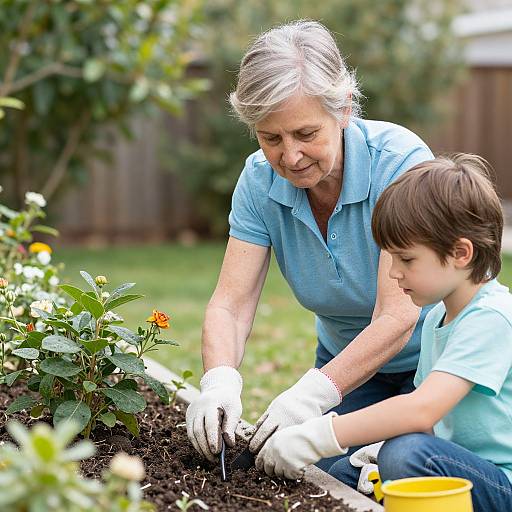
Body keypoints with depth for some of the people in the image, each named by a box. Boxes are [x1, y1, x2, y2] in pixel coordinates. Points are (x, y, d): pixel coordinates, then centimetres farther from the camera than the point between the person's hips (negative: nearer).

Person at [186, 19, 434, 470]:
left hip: (431, 359, -4)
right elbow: (230, 304, -18)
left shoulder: (402, 161, -28)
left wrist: (313, 393, -44)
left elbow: (396, 319, -33)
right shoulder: (260, 180, -14)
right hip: (346, 360, 4)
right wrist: (219, 383, -38)